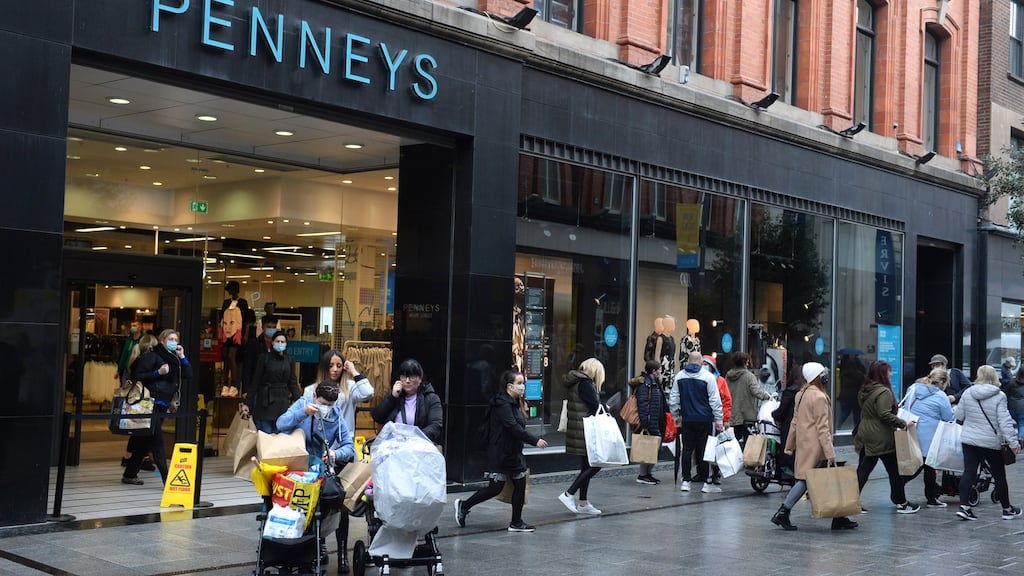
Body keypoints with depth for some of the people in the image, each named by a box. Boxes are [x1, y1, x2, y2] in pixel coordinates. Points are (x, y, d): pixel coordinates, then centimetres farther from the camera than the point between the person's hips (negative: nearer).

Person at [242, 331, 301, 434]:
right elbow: (256, 382, 0)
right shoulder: (264, 358, -1)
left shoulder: (289, 360, 7)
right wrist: (247, 403, -3)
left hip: (283, 403, 3)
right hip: (265, 403, -3)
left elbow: (293, 383, 7)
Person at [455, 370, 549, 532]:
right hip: (500, 453, -9)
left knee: (520, 485, 4)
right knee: (495, 487, -4)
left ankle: (516, 522, 12)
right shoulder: (502, 404, -17)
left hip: (514, 452, 10)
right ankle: (463, 505, 13)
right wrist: (535, 441, -27)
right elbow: (513, 428, -26)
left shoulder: (516, 403, 14)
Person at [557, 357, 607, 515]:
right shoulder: (586, 383, -15)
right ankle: (569, 494, -6)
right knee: (595, 465, -5)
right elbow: (595, 407, -16)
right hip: (585, 430, -10)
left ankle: (583, 503, 19)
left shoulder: (573, 382, 14)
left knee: (587, 466, 15)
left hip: (575, 430, 10)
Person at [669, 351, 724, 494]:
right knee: (704, 450, 2)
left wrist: (676, 416, 20)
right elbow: (715, 400, -8)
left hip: (687, 420, 3)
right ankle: (706, 482, 5)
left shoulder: (680, 376, 5)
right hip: (705, 420, -3)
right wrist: (719, 420, -3)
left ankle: (685, 481, 9)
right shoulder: (708, 376, -7)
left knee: (687, 449, 8)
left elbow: (673, 399, 9)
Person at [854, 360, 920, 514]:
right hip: (882, 439, -8)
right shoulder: (883, 392, -17)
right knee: (894, 471, 7)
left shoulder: (864, 391, 11)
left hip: (865, 436, 8)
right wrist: (903, 424, -17)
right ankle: (901, 503, 17)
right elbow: (885, 415, -24)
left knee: (862, 471, 7)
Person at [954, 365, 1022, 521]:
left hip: (968, 439, 3)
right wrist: (1013, 442, -13)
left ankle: (963, 506, -6)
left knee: (969, 473, 4)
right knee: (999, 476, 10)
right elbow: (1004, 421, -16)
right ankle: (1007, 509, 23)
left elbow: (959, 417, 7)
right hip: (991, 442, -3)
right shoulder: (999, 396, -11)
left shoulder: (967, 393, 0)